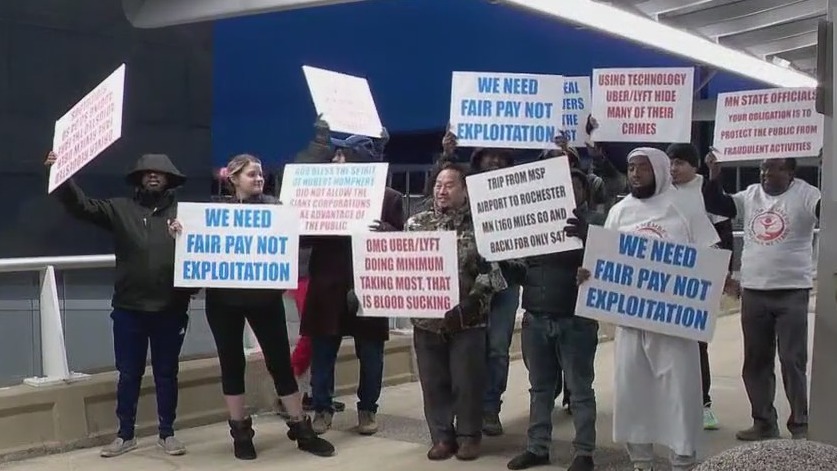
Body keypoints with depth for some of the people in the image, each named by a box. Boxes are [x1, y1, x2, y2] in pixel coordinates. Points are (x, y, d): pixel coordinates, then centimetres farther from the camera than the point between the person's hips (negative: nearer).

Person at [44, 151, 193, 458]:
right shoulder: (120, 208, 4)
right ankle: (125, 435, 25)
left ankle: (167, 433, 24)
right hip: (129, 309, 1)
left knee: (166, 374, 11)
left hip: (170, 310, -1)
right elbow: (81, 206, -3)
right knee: (128, 374, 12)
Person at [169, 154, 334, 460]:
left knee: (280, 361, 3)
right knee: (232, 363, 7)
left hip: (265, 296, 0)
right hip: (223, 298, 1)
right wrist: (178, 231, -16)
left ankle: (301, 429, 13)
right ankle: (240, 432, 19)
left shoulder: (274, 207, 4)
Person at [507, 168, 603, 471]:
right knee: (540, 387, 13)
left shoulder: (594, 221, 0)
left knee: (580, 389, 3)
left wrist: (583, 235, -36)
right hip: (535, 319, 5)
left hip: (575, 320, -5)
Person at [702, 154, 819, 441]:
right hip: (753, 292, 5)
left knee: (792, 361, 0)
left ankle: (800, 425, 11)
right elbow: (715, 205, 6)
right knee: (755, 361, 11)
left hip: (792, 293, -5)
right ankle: (764, 422, 22)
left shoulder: (805, 194, -6)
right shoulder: (751, 194, 8)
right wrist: (714, 175, -5)